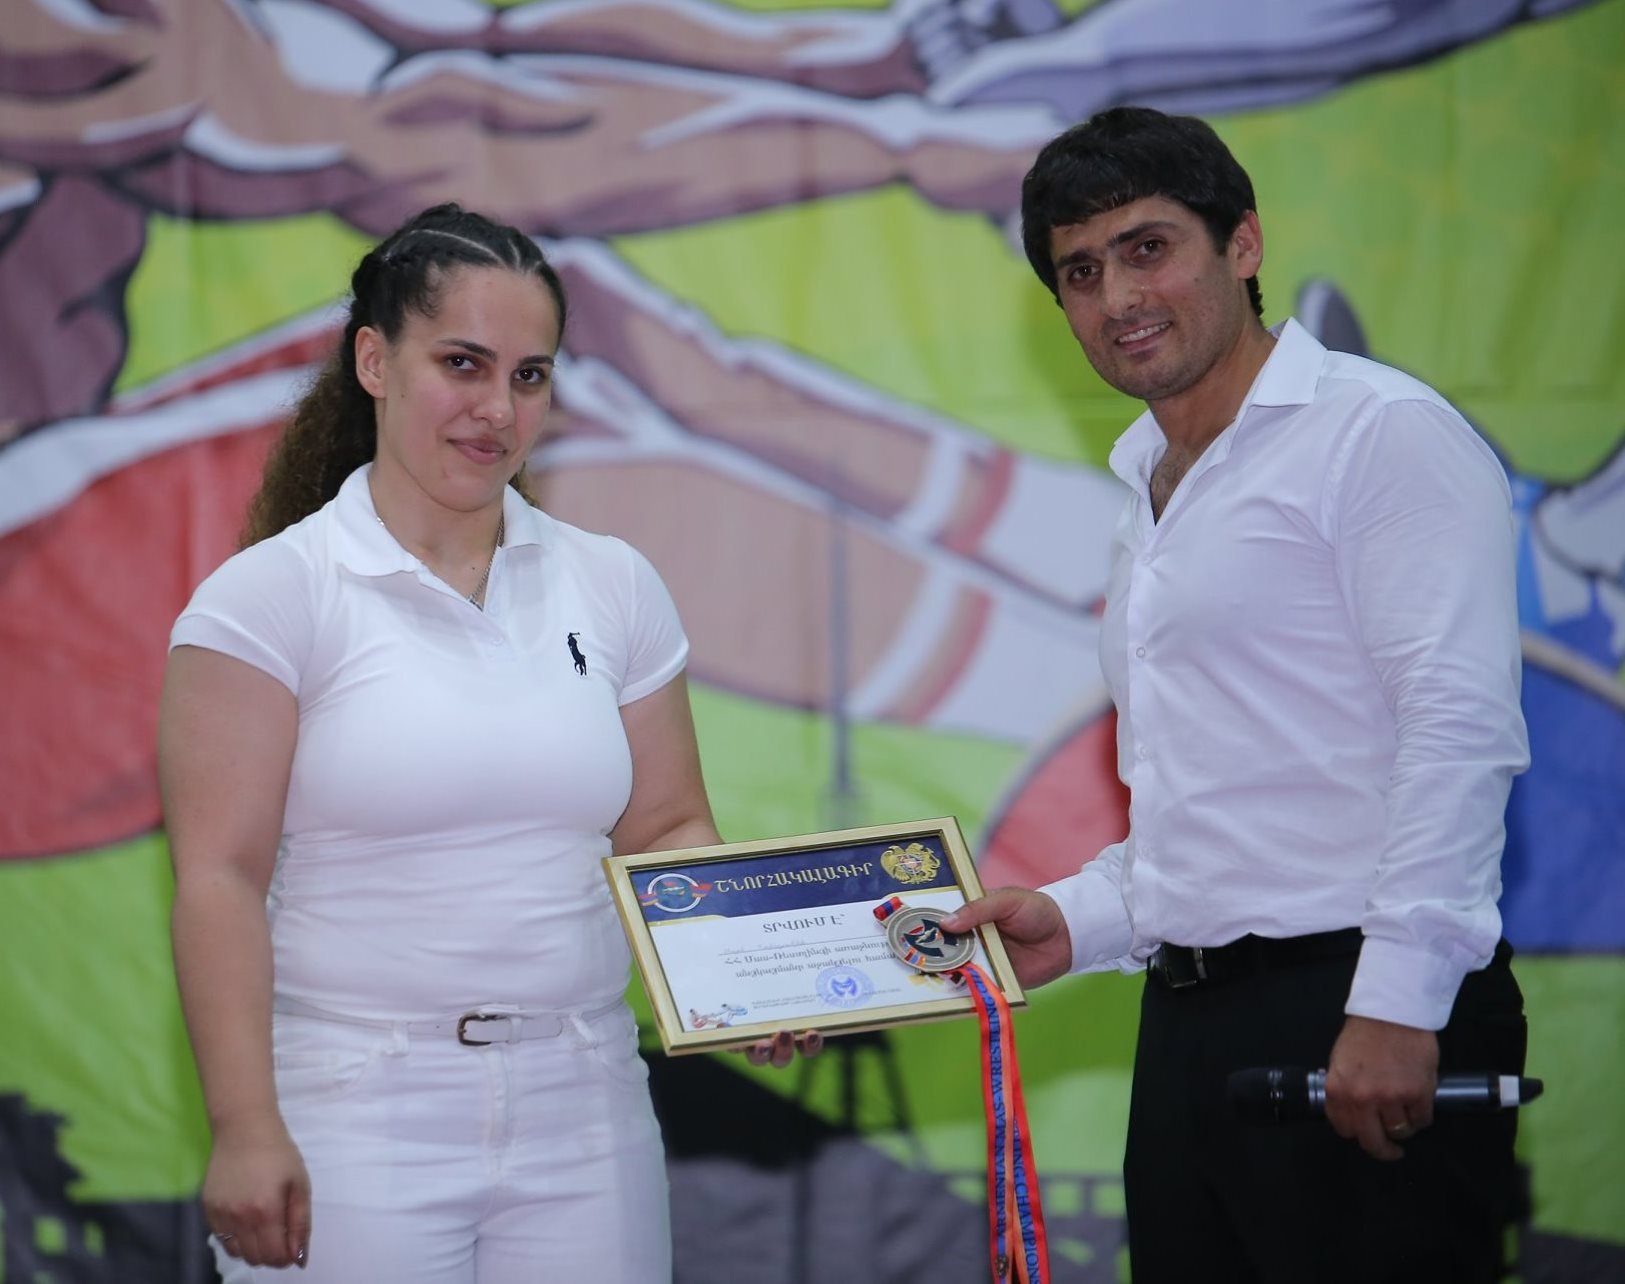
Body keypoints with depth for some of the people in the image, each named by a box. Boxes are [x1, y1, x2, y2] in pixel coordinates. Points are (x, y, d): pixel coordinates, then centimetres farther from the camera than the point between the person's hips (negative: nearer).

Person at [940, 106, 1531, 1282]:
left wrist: (1396, 1004, -21)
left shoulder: (1383, 433, -7)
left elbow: (1460, 728, -16)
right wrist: (1078, 922, 13)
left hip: (1362, 1021, -8)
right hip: (1190, 1030, 8)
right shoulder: (1151, 493, 21)